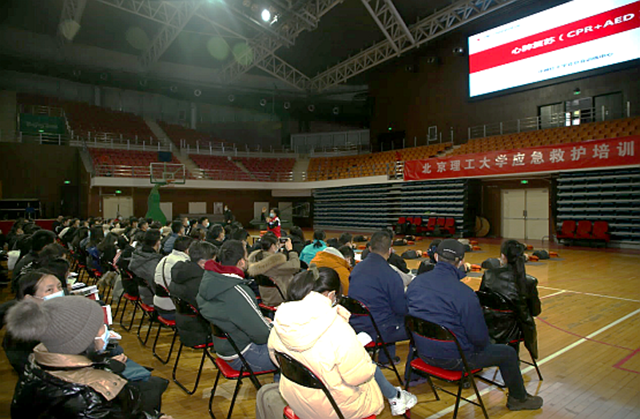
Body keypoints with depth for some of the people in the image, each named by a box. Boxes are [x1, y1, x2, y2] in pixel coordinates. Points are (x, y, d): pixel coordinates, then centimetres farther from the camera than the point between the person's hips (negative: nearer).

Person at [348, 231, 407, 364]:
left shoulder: (357, 268, 3)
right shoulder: (391, 275, -19)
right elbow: (402, 310, -12)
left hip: (355, 325, 7)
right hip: (377, 331, -7)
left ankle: (385, 358, 36)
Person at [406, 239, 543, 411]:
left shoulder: (416, 282, -6)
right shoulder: (464, 294, -25)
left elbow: (407, 312, 8)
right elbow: (480, 338, -19)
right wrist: (482, 343, 6)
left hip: (423, 352, 7)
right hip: (453, 359, -7)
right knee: (508, 353, 14)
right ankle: (518, 398, 38)